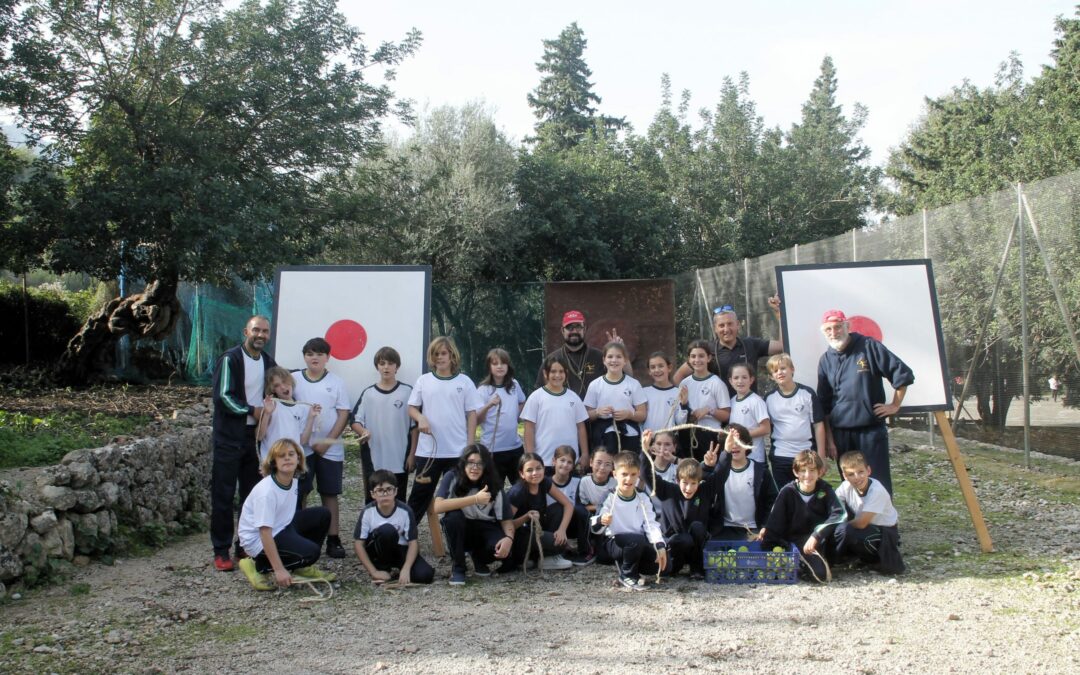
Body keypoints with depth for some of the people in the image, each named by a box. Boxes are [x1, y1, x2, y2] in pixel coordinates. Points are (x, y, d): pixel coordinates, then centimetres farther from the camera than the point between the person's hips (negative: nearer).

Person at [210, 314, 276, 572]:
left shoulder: (268, 363, 10)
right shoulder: (230, 359, -9)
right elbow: (223, 396, -15)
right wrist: (252, 411, -13)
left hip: (255, 436, 6)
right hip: (229, 437, -6)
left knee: (252, 494, 9)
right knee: (223, 495, -2)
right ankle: (221, 552, 4)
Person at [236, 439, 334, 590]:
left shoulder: (294, 481, -3)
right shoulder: (266, 491, -28)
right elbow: (265, 533, -30)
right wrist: (279, 570, -31)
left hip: (280, 527, 9)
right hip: (257, 539, -8)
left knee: (322, 515, 0)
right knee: (310, 551, -23)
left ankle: (302, 566, 11)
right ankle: (258, 566, -6)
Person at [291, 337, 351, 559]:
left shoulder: (337, 382, 3)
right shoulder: (294, 380, 4)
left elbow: (343, 414, 0)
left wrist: (328, 441, -9)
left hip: (330, 448, 0)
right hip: (301, 446, 0)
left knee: (329, 494, 5)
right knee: (299, 494, 1)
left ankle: (333, 540, 9)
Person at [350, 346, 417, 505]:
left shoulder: (407, 392, 1)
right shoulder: (368, 393, 4)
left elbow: (414, 425, 3)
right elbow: (354, 421, 4)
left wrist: (412, 454, -1)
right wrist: (363, 431, -18)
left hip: (399, 460, -1)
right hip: (372, 459, 1)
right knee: (372, 502, 7)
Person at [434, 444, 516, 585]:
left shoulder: (494, 484, -11)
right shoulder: (452, 478, -17)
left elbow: (506, 519, -9)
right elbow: (438, 507, -33)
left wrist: (509, 538, -33)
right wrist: (475, 499, -35)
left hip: (485, 528, 1)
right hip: (459, 530, -1)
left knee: (504, 549, -30)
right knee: (453, 516, -34)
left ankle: (478, 558, 8)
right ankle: (458, 568, -13)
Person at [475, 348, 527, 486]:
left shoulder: (515, 385, 4)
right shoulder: (483, 390, -10)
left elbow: (522, 403, 25)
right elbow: (476, 419, -16)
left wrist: (515, 417, 8)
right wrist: (489, 405, -32)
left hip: (516, 446, 4)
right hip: (493, 448, -4)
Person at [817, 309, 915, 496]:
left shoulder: (868, 347, -3)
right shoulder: (826, 360, 7)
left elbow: (903, 374, -2)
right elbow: (824, 406, 9)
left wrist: (895, 405, -1)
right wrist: (829, 440, 5)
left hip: (872, 430, -3)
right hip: (841, 434, 3)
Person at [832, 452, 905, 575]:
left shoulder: (877, 491, -27)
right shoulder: (846, 486, -11)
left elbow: (861, 523, -29)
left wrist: (840, 527, -17)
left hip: (885, 533, -7)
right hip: (865, 530, 7)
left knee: (844, 530, -33)